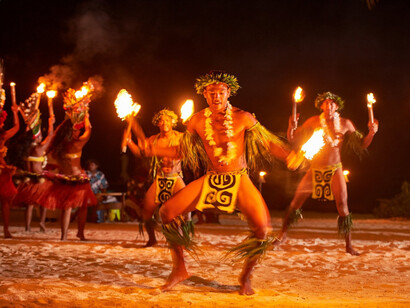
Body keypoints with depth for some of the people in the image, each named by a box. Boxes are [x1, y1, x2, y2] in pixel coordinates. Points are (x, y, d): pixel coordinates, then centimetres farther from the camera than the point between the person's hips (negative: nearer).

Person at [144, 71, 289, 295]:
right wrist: (153, 150, -1)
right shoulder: (197, 121, 0)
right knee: (167, 212, -10)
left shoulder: (242, 118, -9)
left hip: (239, 180, -3)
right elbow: (182, 151, 10)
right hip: (210, 180, 3)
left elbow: (269, 142, -5)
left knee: (262, 228, -23)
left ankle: (246, 276, 4)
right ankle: (179, 269, 7)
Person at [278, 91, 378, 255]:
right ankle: (283, 234, 20)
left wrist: (371, 133, -14)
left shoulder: (345, 124, -2)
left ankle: (349, 246, 1)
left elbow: (361, 145, 4)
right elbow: (293, 140, -1)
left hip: (335, 169, -1)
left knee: (342, 205, -8)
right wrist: (291, 128, -23)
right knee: (296, 202, 2)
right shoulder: (313, 122, -2)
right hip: (315, 168, 1)